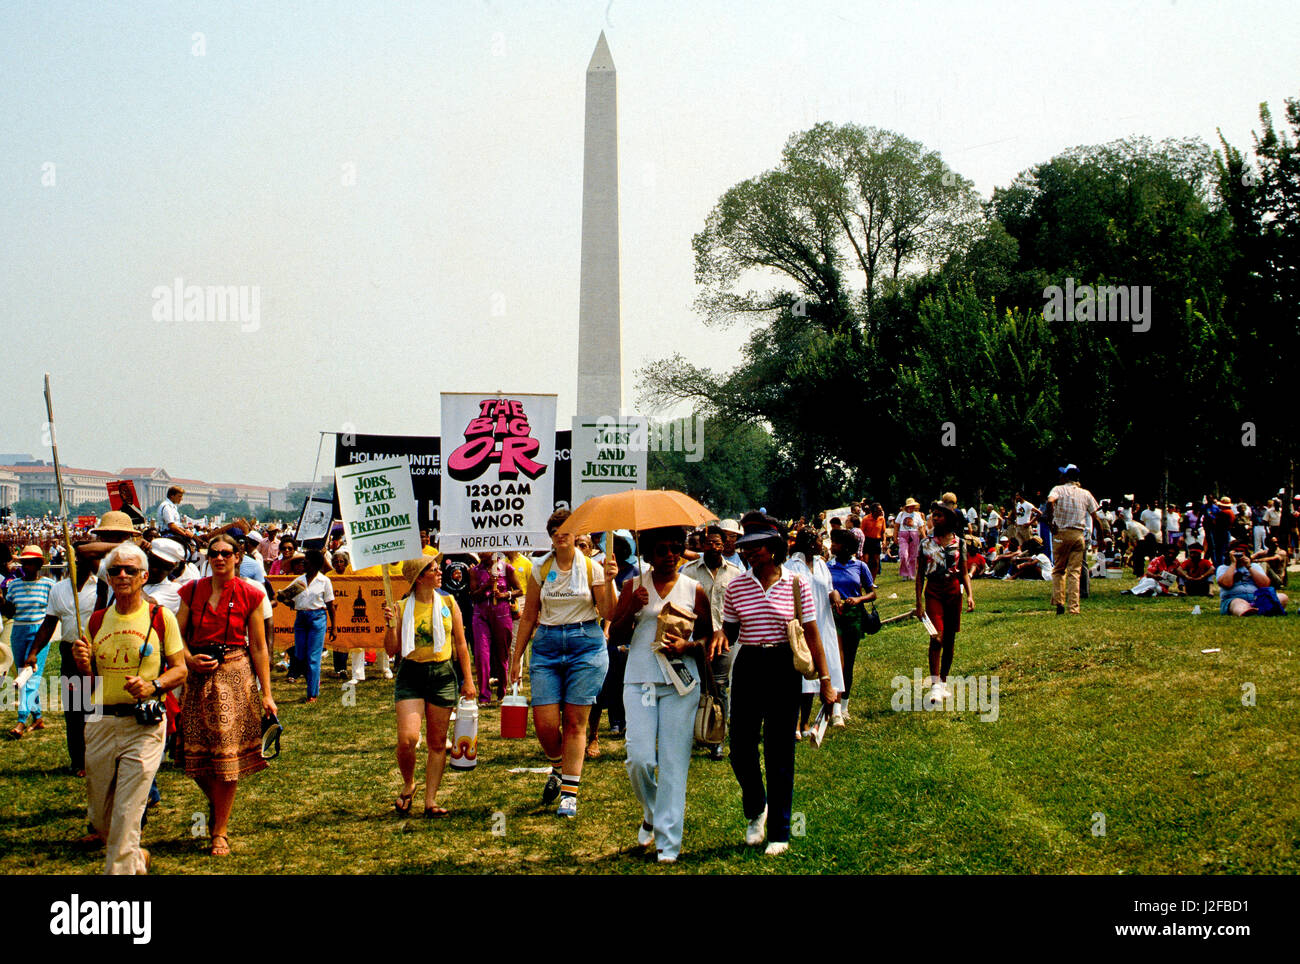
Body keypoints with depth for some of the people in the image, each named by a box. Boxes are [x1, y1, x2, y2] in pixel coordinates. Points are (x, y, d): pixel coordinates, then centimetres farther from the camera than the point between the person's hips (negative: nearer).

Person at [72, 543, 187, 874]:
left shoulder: (161, 618, -1)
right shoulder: (97, 620, 10)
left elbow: (180, 670, 1)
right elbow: (90, 680, 15)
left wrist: (153, 685, -17)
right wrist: (82, 661, -7)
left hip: (144, 725, -4)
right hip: (100, 723, 4)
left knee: (127, 815, -9)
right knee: (100, 818, 12)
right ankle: (136, 858, 38)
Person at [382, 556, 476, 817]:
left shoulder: (448, 602, 5)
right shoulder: (403, 607, 0)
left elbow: (461, 644, 9)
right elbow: (391, 650, 1)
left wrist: (468, 680, 6)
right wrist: (391, 624, -15)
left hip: (443, 675, 2)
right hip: (411, 675, -2)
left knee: (437, 743, 3)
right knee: (407, 738, -15)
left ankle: (430, 799, 12)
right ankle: (408, 784, 12)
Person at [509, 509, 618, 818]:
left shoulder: (591, 567, 1)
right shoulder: (541, 569, 7)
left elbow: (607, 613, -2)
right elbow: (528, 616, 12)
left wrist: (609, 581, -16)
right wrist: (516, 657, 11)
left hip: (585, 644, -2)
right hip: (547, 645, 2)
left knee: (575, 722, -2)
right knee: (544, 723, -5)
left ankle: (569, 792, 5)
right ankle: (558, 768, 26)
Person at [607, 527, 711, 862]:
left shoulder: (694, 590, 6)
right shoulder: (635, 586, 8)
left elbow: (709, 637, 11)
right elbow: (614, 631, 6)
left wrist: (687, 646, -9)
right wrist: (631, 608, -12)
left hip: (680, 682, -1)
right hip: (639, 679, 1)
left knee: (674, 763, -3)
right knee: (639, 759, -8)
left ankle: (668, 841, 4)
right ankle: (651, 813, 23)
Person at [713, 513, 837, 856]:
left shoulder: (797, 586, -2)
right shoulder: (736, 587, 4)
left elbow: (812, 636, 1)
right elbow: (730, 631, 11)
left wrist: (825, 680, -1)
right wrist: (721, 638, -13)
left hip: (783, 668, -2)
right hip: (747, 667, 2)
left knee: (779, 754, 2)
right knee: (741, 750, 3)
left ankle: (779, 832, 12)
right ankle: (756, 811, 32)